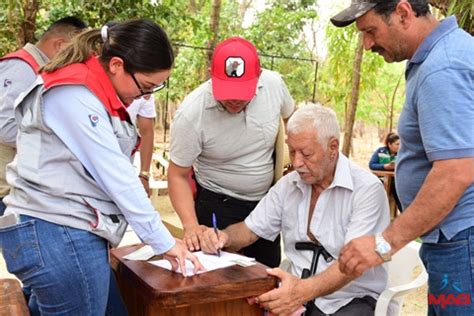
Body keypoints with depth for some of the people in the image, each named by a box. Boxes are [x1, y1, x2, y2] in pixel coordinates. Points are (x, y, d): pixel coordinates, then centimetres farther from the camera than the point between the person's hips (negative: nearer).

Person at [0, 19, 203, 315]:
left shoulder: (95, 94, 14)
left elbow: (113, 170, 8)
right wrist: (164, 241, -13)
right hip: (57, 234, -9)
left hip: (71, 232, 9)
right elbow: (116, 175, -18)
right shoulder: (74, 95, -17)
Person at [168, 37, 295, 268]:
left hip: (266, 200, 4)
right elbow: (178, 175, -16)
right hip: (217, 207, -4)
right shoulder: (191, 114, -24)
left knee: (270, 273, 18)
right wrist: (191, 226, -28)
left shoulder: (273, 84, -14)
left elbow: (291, 118, 9)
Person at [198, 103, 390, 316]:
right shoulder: (287, 186, 6)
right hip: (298, 293, 4)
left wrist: (304, 290, -37)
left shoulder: (367, 189, -13)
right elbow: (250, 229, 12)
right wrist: (223, 237, -11)